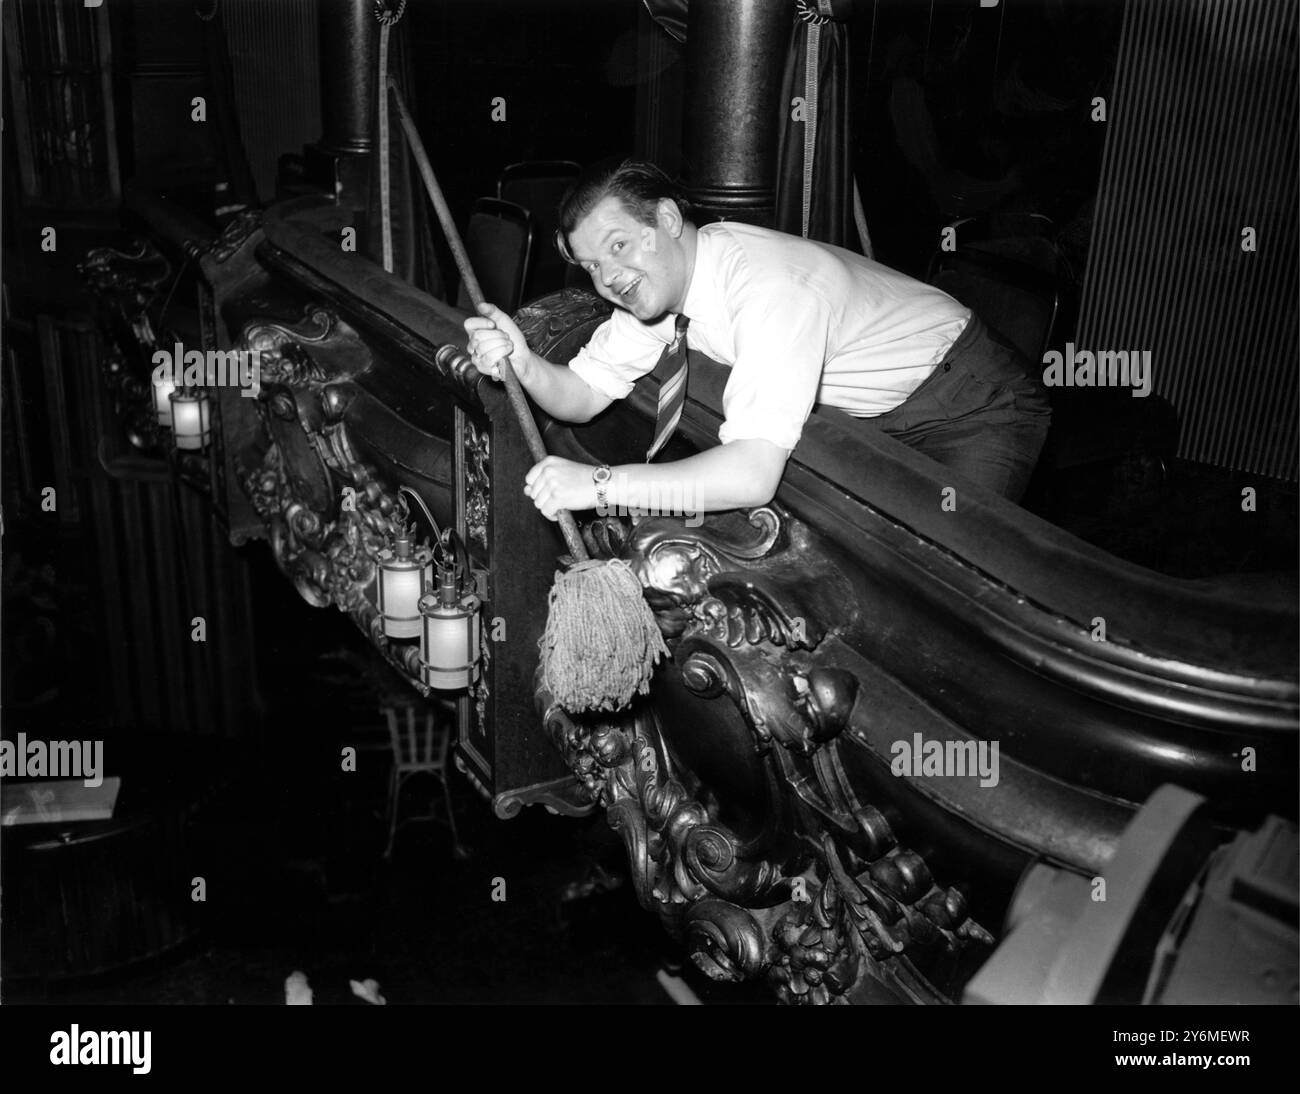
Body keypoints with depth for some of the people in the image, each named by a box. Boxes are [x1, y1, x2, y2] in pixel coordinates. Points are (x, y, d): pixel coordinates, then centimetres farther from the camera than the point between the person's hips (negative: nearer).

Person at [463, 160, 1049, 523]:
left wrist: (598, 483, -44)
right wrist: (523, 364, -30)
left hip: (978, 404, -8)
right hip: (870, 412, 8)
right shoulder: (652, 278, -11)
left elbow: (752, 476, -46)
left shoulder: (770, 288, -38)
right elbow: (583, 395, -8)